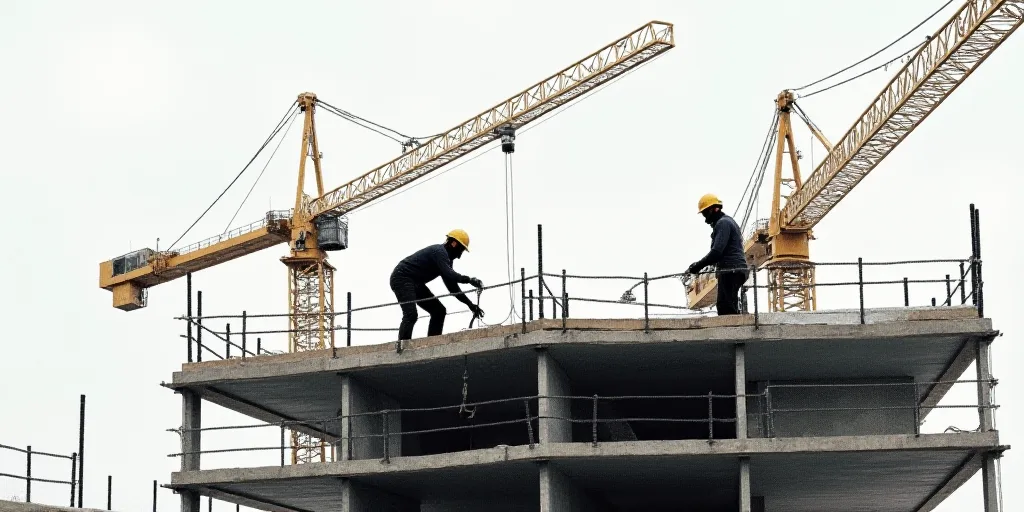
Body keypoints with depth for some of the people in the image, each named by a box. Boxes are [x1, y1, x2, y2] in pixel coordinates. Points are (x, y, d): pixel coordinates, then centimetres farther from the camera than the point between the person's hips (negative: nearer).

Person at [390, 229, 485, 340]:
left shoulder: (445, 256, 14)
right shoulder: (440, 251, -16)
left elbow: (452, 286, 15)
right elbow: (449, 275, -34)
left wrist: (470, 304, 10)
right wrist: (469, 280, -39)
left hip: (415, 283, 11)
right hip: (402, 278, -11)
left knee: (439, 311, 6)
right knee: (411, 315, -27)